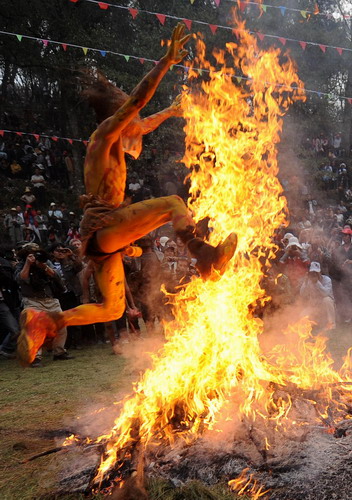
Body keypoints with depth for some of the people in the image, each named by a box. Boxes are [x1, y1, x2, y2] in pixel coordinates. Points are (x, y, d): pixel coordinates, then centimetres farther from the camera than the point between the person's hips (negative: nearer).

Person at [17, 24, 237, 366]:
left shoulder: (115, 140, 22)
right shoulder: (106, 131, -3)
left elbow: (142, 126, 39)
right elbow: (138, 99, -14)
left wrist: (169, 112, 52)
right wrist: (167, 61, -15)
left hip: (100, 236, 10)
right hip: (102, 224, -10)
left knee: (112, 308, 15)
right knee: (172, 203, -18)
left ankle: (42, 322, 11)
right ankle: (204, 257, -37)